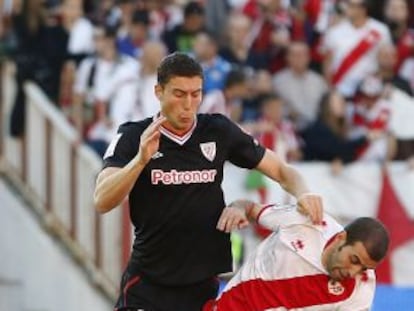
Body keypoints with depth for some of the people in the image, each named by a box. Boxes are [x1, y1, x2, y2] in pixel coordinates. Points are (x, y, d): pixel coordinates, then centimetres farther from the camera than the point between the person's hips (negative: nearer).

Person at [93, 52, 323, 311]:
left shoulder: (219, 131, 1)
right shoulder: (132, 137, -5)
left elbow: (280, 170, 7)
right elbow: (102, 202, -16)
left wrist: (303, 193, -16)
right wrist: (141, 159, -31)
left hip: (205, 283, 2)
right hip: (148, 283, -2)